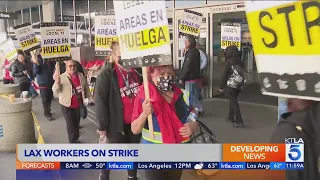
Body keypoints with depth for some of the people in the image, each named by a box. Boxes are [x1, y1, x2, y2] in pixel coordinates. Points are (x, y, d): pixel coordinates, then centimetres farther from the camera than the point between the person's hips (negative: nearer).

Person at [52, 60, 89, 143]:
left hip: (78, 105, 5)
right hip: (67, 105, -5)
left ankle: (75, 138, 37)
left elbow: (86, 87, 13)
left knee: (76, 122, 19)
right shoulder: (61, 77, -14)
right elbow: (55, 90, -23)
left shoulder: (81, 76, -1)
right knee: (70, 124, -2)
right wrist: (57, 82, -40)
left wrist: (86, 97, 11)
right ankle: (73, 141, 10)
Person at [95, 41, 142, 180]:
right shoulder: (106, 75, -12)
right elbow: (100, 102, -13)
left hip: (136, 122, 5)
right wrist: (103, 125, -13)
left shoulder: (136, 72, 4)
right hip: (117, 123, -5)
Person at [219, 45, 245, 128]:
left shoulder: (228, 62, -12)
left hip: (230, 85, -7)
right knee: (233, 100, 22)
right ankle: (231, 117, 33)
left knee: (233, 102, -5)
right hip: (239, 85, 7)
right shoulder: (240, 61, 7)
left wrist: (221, 86, -4)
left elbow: (224, 75, -12)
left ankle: (239, 122, -10)